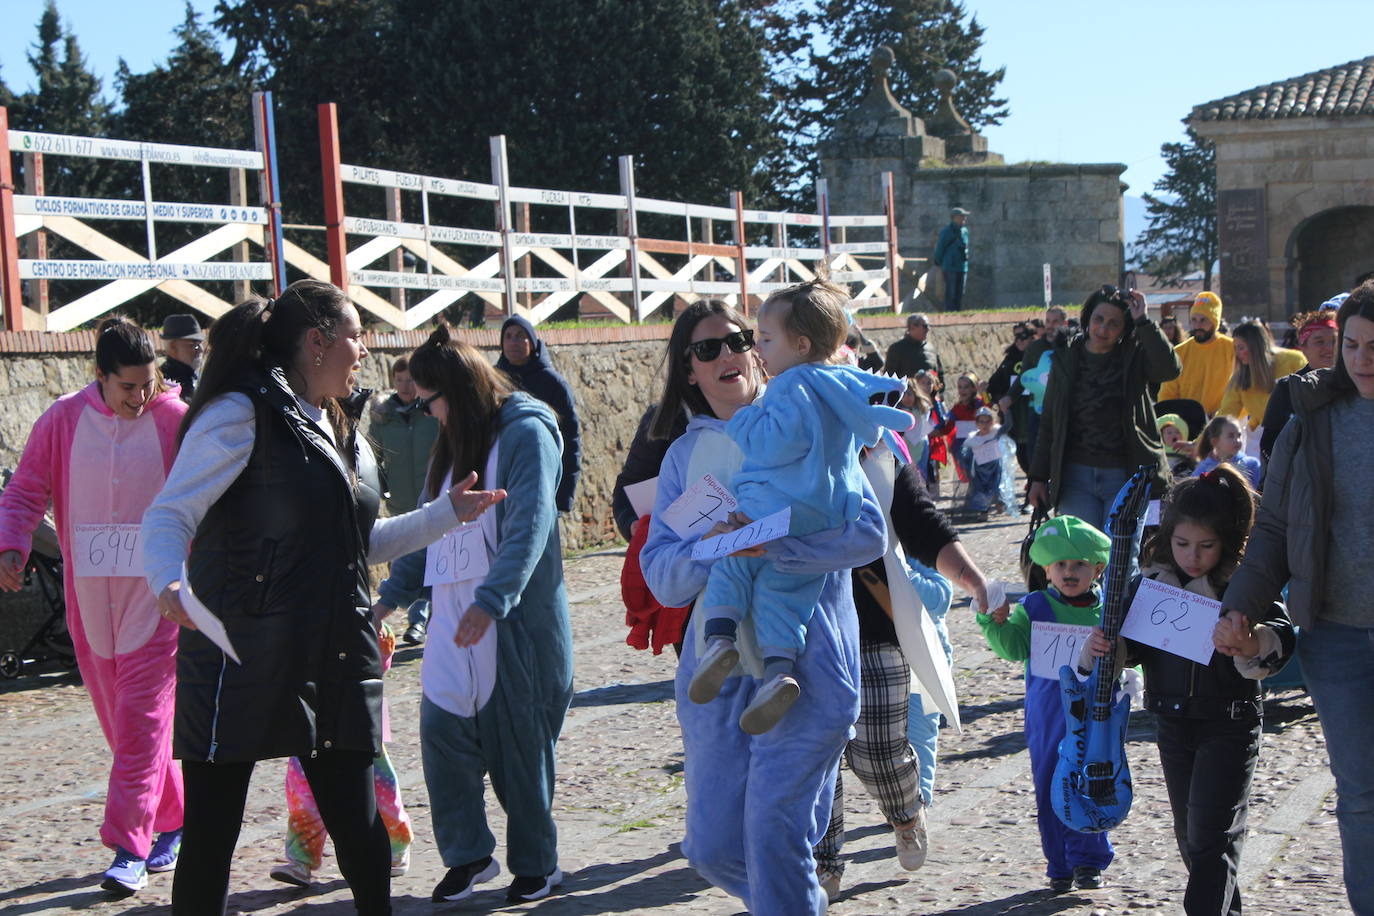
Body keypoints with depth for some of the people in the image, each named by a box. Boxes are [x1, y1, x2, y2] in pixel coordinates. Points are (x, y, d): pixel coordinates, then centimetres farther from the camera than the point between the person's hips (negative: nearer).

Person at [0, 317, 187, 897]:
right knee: (119, 720, 11)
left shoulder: (175, 420, -6)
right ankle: (175, 821, 27)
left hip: (156, 595, -4)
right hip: (90, 598, 4)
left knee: (141, 718, -8)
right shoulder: (64, 420, 1)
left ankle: (130, 848, -5)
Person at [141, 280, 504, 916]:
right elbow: (169, 516, -16)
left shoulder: (339, 431, 19)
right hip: (244, 664, -7)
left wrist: (449, 513, 24)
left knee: (357, 823, 7)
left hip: (334, 663, 7)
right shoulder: (242, 413, -8)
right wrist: (170, 582, -36)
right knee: (211, 834, -1)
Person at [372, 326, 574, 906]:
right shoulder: (454, 442, 14)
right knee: (441, 728, 0)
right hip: (454, 618, 7)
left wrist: (491, 599, -33)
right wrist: (391, 593, 14)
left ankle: (536, 865, 18)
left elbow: (529, 524, -23)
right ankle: (466, 853, 16)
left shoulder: (525, 433, -12)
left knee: (519, 743, 2)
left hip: (518, 621, -7)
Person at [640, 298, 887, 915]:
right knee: (713, 848, 7)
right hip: (717, 669, 5)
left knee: (772, 829, -15)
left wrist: (767, 540, -23)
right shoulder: (685, 453, 13)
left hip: (807, 663, -4)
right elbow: (662, 578, 4)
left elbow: (868, 533, -11)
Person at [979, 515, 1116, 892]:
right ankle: (1060, 865, 18)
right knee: (1049, 790, 6)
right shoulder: (1034, 608, 2)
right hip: (1048, 718, 0)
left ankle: (1088, 860, 15)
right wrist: (997, 621, -22)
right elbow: (1012, 647, -5)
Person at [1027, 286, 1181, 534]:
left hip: (1125, 476, -2)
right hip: (1076, 477, 2)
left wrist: (1144, 322, -18)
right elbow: (1048, 423, 12)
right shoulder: (1066, 359, 7)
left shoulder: (1135, 357, 1)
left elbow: (1170, 369, -22)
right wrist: (1038, 476, 9)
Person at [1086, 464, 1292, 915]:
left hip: (1230, 722, -5)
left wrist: (1248, 641, -48)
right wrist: (1100, 648, -15)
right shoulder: (1150, 583, -1)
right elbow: (1130, 645, 7)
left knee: (1213, 831, -9)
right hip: (1173, 722, 5)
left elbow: (1280, 637, -26)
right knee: (1189, 831, 16)